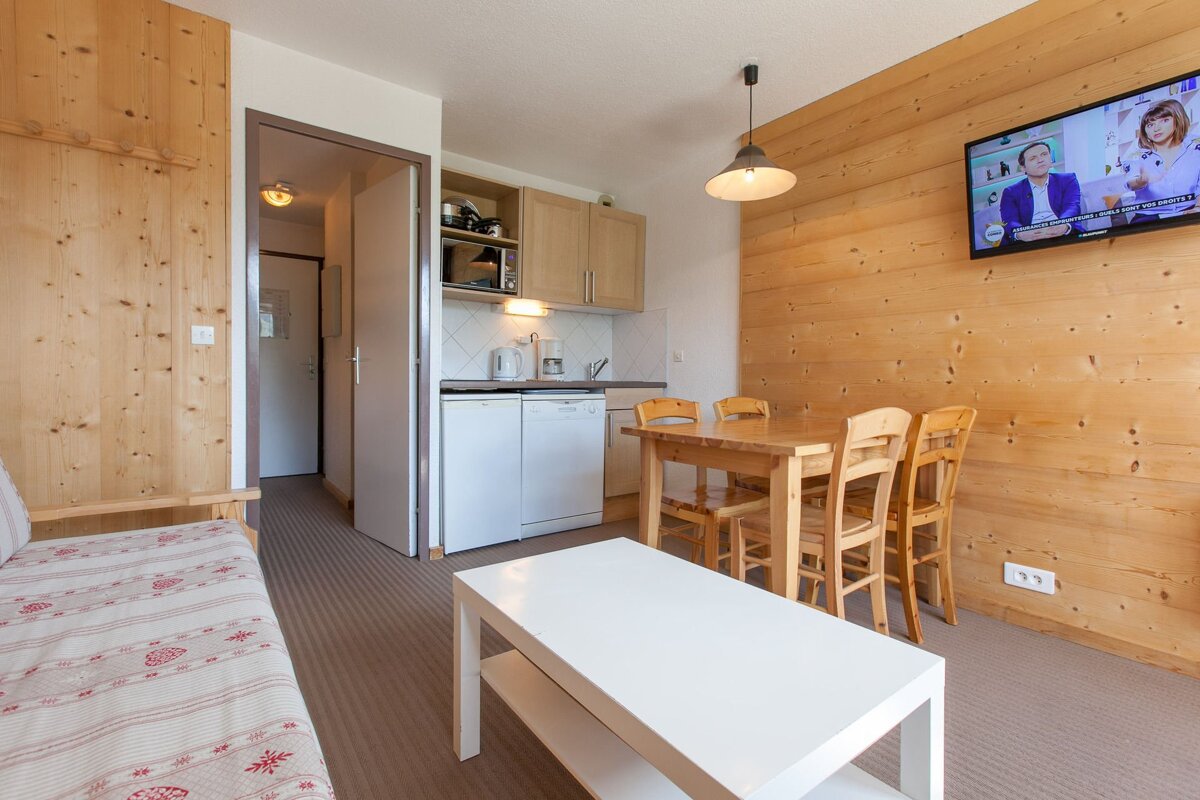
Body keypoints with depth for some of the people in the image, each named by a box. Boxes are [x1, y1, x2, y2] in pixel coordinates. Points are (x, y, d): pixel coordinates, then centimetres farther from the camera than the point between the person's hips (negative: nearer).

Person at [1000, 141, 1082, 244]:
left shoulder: (1068, 180, 18)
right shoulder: (1011, 192, 14)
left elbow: (1071, 207, -1)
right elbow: (1010, 220, -4)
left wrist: (1064, 226, -28)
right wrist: (1020, 234, -31)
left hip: (1065, 237, 0)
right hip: (1029, 241, 0)